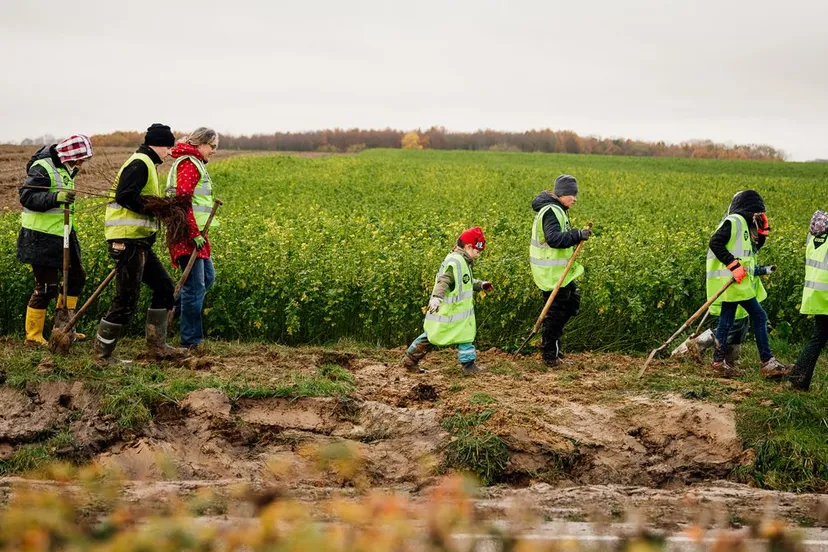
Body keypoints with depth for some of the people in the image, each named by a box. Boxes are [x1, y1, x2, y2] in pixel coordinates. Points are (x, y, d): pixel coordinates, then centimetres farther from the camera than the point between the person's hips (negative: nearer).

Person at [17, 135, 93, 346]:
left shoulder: (65, 169, 11)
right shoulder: (42, 168, -17)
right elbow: (26, 197, -24)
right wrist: (56, 197, -35)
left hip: (62, 236, 10)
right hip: (42, 238, -10)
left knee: (76, 276, 15)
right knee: (47, 287, -6)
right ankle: (33, 336, 6)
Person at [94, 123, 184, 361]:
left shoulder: (146, 164, 20)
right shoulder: (140, 164, -13)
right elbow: (125, 196, -24)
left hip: (138, 241, 11)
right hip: (128, 240, -11)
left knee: (164, 288, 13)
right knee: (126, 299, -6)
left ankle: (156, 344, 17)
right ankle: (102, 353, 2)